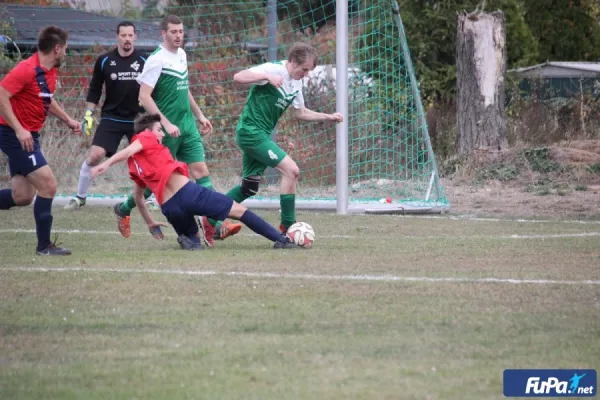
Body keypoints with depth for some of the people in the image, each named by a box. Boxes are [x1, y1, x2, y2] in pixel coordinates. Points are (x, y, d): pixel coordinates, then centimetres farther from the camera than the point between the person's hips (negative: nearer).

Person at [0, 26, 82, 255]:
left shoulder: (50, 71, 10)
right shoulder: (27, 70, -19)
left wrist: (67, 120, 19)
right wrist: (19, 129, -28)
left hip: (27, 137, 10)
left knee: (22, 197, 8)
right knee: (48, 185, -10)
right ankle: (44, 245, -1)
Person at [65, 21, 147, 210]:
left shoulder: (144, 61, -3)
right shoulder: (104, 61, -3)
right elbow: (94, 89, 6)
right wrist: (89, 114, 1)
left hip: (137, 119, 1)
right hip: (111, 118, -1)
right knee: (95, 155, -13)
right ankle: (80, 197, 2)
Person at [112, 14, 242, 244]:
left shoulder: (181, 55, 10)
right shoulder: (157, 60, -14)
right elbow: (144, 96, -18)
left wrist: (199, 115, 22)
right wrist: (166, 123, -22)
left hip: (187, 126, 7)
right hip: (166, 130, -7)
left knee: (200, 170, -4)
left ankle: (217, 225, -12)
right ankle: (124, 210, 27)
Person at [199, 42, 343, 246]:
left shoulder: (296, 83, 11)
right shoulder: (273, 69, -16)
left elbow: (301, 113, 22)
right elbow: (238, 77, -25)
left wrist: (328, 117, 12)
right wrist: (267, 77, -36)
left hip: (261, 135, 10)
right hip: (251, 131, -10)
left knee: (249, 187, 15)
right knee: (291, 170, -15)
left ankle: (209, 221, 24)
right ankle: (287, 229, -7)